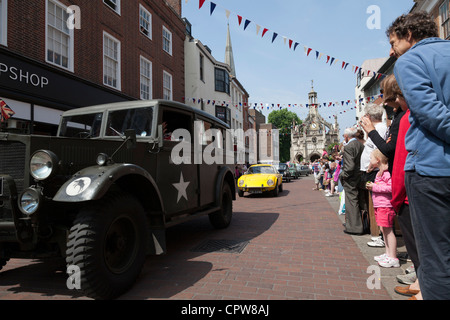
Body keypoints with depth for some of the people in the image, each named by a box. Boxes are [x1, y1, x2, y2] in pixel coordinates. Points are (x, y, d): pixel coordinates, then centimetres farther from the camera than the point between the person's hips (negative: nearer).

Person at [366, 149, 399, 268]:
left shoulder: (386, 172, -16)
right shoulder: (379, 172, 17)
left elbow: (391, 187, -26)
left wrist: (375, 187, -20)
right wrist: (371, 186, 10)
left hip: (386, 205, -11)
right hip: (379, 205, 11)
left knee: (388, 230, -7)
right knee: (384, 229, 15)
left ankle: (393, 258, -1)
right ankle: (388, 254, 25)